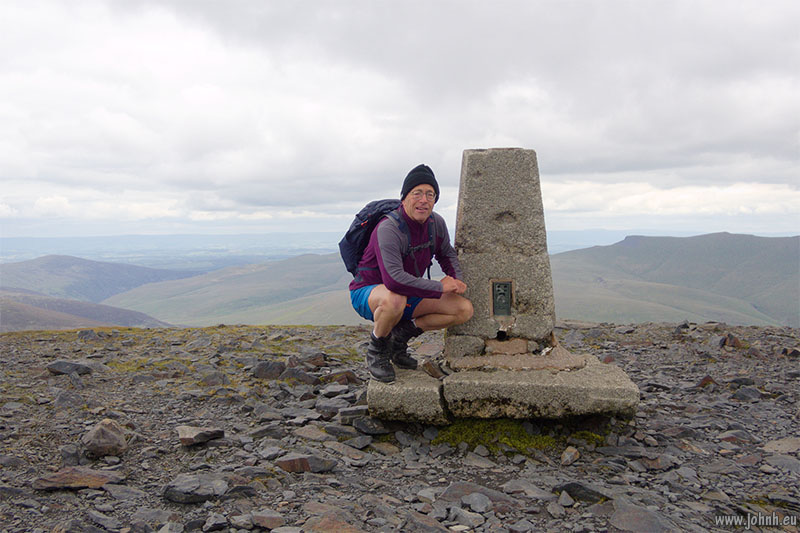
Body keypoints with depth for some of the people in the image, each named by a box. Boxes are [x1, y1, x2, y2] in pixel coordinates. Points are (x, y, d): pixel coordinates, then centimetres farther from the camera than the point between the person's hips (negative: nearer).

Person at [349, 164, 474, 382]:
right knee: (394, 299, -44)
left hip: (409, 294, 7)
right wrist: (440, 287, -30)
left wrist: (457, 279, -4)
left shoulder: (436, 223, -4)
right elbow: (394, 280, -41)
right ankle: (377, 351, -11)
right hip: (368, 293, -7)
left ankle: (402, 333, 6)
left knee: (465, 309, -8)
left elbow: (447, 253, 18)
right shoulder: (388, 229, -28)